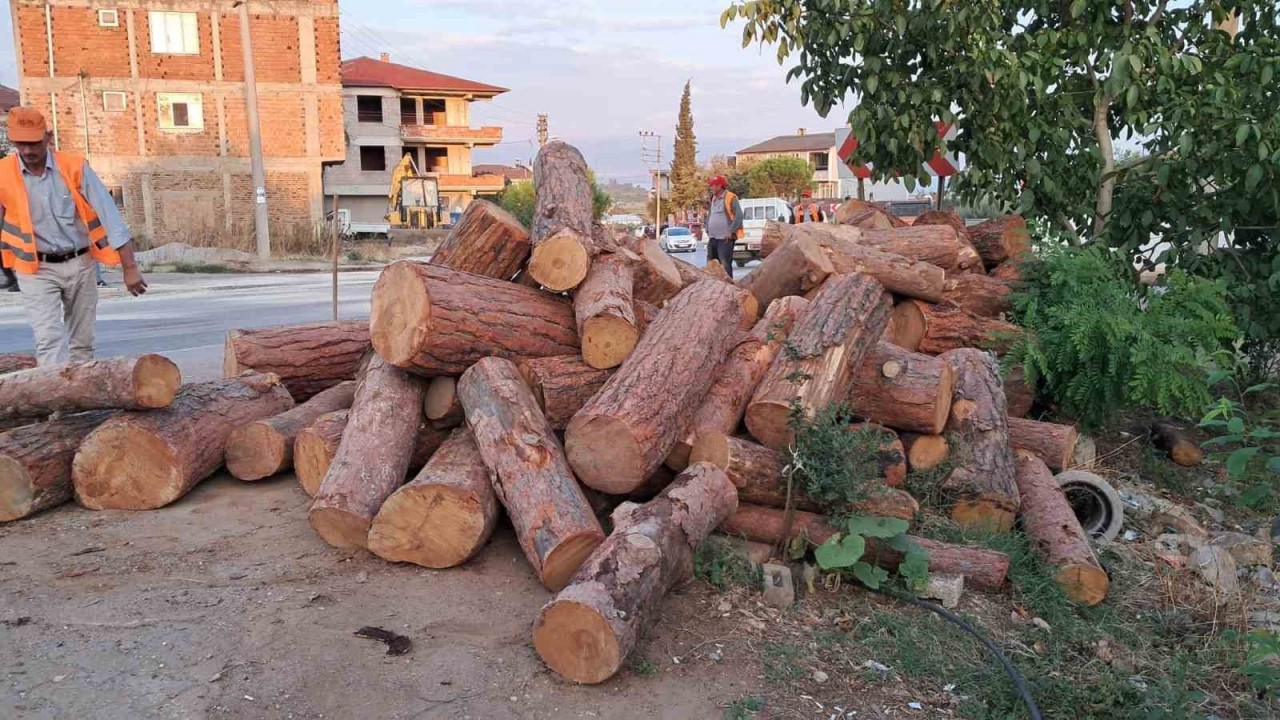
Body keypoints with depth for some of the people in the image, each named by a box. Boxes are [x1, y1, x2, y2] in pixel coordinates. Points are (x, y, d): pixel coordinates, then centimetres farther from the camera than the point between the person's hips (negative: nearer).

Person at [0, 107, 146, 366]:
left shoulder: (75, 168, -8)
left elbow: (109, 214, -10)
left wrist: (130, 267, -15)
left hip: (80, 264, 1)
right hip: (37, 270, -1)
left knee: (82, 342, 12)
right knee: (49, 341, -13)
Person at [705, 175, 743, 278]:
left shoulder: (730, 198, -8)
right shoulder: (713, 199, 17)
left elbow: (739, 215, -14)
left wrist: (731, 231, -16)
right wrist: (708, 230, 14)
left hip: (725, 238, -8)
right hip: (712, 238, 8)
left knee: (725, 265, -10)